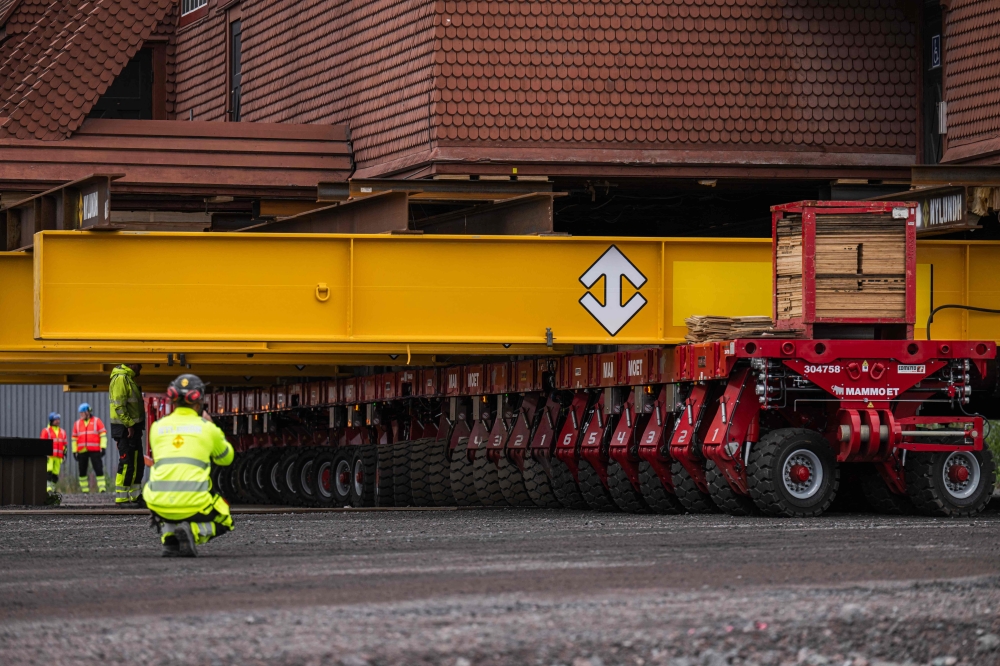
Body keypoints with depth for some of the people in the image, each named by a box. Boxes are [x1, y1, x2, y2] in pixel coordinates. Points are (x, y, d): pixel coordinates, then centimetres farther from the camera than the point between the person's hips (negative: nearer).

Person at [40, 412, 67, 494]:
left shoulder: (62, 432, 16)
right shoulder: (46, 431, 0)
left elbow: (64, 445, 21)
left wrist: (64, 455, 16)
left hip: (58, 457, 5)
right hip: (49, 456, -5)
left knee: (55, 475, 4)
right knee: (48, 473, -16)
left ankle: (53, 489, 11)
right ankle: (48, 488, -19)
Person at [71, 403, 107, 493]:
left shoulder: (96, 421, 4)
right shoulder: (77, 423, 13)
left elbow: (103, 434, 1)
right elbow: (74, 438, 15)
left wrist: (103, 447, -7)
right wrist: (74, 451, 9)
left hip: (95, 451, -3)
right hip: (82, 451, 3)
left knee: (98, 469, -10)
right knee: (82, 471, 5)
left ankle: (102, 487, -11)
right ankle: (84, 489, 13)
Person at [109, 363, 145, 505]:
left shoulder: (129, 378, 18)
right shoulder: (121, 378, -15)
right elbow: (119, 406, -22)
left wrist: (134, 426, 17)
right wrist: (129, 424, -23)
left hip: (133, 428, 10)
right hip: (125, 428, -10)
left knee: (138, 463, 14)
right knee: (127, 463, -8)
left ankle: (136, 495, 20)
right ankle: (121, 497, -5)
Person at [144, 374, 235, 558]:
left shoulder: (157, 427, 11)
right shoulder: (207, 428, 5)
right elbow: (226, 458, 24)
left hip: (160, 503, 2)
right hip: (194, 504, -2)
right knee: (223, 521, 27)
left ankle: (168, 535, 6)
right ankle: (192, 531, -7)